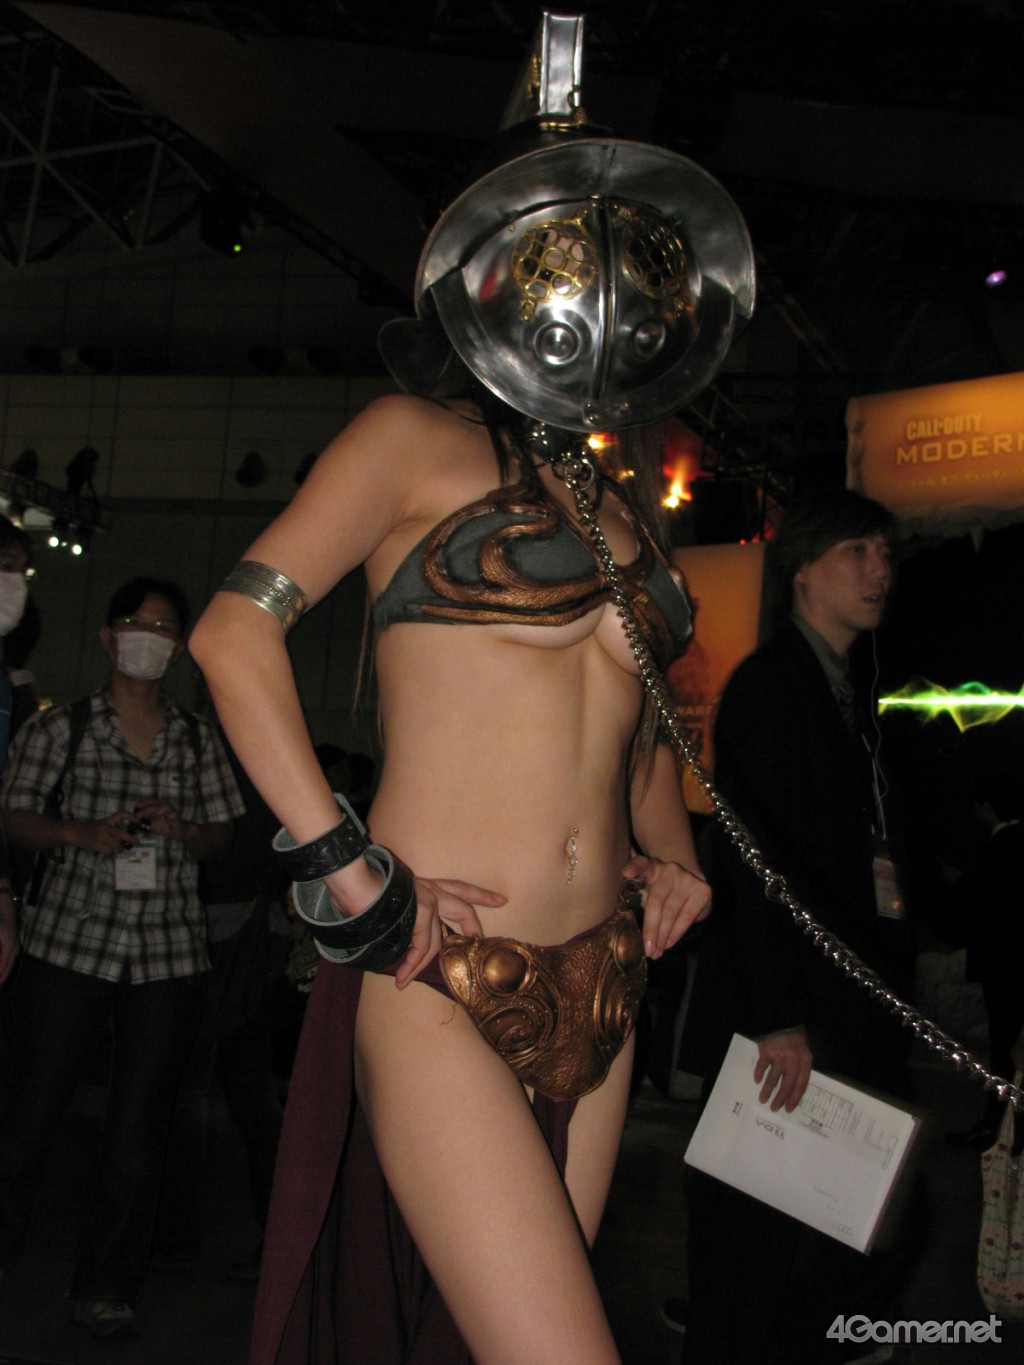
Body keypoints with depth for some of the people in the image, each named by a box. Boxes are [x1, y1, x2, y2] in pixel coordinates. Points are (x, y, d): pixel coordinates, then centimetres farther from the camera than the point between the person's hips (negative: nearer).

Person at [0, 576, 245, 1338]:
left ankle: (107, 1285, 18)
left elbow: (221, 837, 13)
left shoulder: (199, 742, 11)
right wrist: (84, 834, -14)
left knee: (140, 1127, 5)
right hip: (69, 941, -2)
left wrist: (179, 829, -8)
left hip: (168, 951, 2)